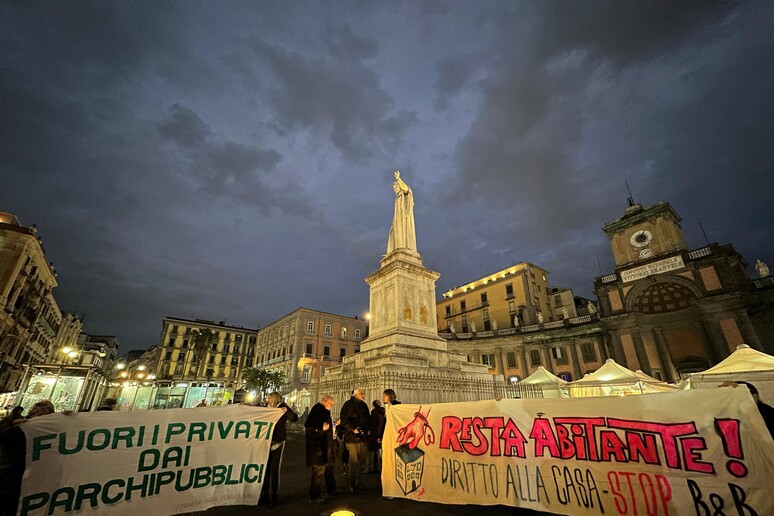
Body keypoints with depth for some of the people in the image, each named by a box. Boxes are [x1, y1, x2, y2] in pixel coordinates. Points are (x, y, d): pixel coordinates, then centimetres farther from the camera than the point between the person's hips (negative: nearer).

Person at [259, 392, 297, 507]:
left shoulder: (283, 407, -5)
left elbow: (294, 418, -18)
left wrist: (287, 411, -34)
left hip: (277, 441, -5)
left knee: (274, 468, -1)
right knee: (265, 468, 9)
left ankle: (273, 496, 10)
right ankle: (264, 495, 21)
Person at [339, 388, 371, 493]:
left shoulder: (364, 405, 17)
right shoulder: (348, 404, -5)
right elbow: (343, 420, -10)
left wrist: (368, 429, 10)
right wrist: (353, 429, -18)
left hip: (363, 437, 7)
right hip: (352, 437, -7)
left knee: (363, 460, 9)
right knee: (354, 461, -4)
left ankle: (359, 483, 24)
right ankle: (352, 485, 10)